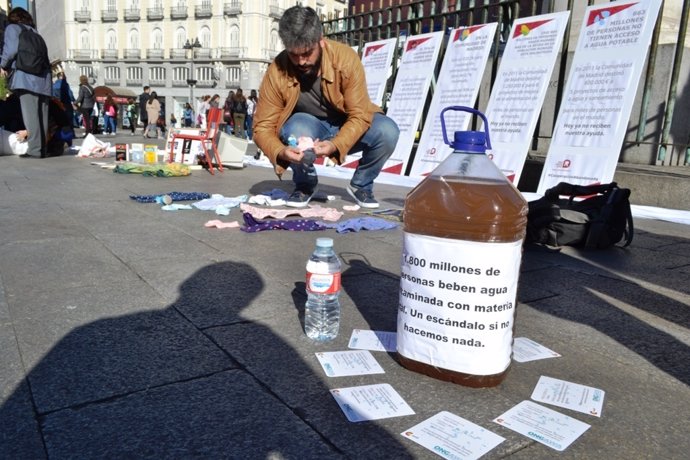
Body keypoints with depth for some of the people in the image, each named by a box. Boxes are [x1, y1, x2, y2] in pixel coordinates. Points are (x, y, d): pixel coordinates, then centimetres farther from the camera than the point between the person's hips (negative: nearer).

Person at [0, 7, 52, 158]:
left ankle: (35, 149, -14)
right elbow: (43, 54, 17)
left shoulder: (12, 27, 11)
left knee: (30, 115, -10)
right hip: (43, 77, 6)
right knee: (41, 116, 4)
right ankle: (42, 148, 2)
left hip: (27, 76, -6)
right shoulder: (33, 32, 28)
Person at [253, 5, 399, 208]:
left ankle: (360, 185, 1)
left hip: (347, 129, 0)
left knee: (387, 131, -29)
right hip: (310, 128, 0)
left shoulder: (346, 58, -26)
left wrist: (336, 144, -42)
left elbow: (359, 115, -24)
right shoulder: (276, 72, -23)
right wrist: (280, 152, -40)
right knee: (296, 128, -35)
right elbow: (263, 127, -18)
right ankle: (305, 184, -3)